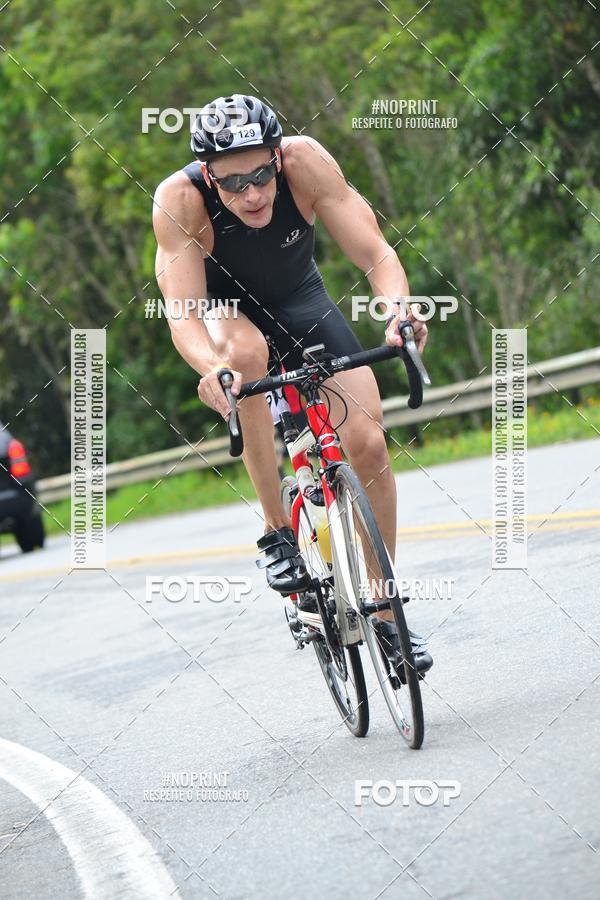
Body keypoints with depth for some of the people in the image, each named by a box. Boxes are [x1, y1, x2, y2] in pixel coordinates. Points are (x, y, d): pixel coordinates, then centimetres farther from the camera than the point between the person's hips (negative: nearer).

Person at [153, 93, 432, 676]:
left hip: (300, 300, 2)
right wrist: (211, 369, -59)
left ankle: (385, 615, 5)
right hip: (222, 306, -2)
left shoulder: (305, 161, -32)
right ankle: (277, 534, -23)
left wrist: (397, 309, -53)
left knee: (368, 444, -12)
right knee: (247, 353, -39)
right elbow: (183, 316, -38)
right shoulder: (180, 200, -34)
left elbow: (375, 252, -32)